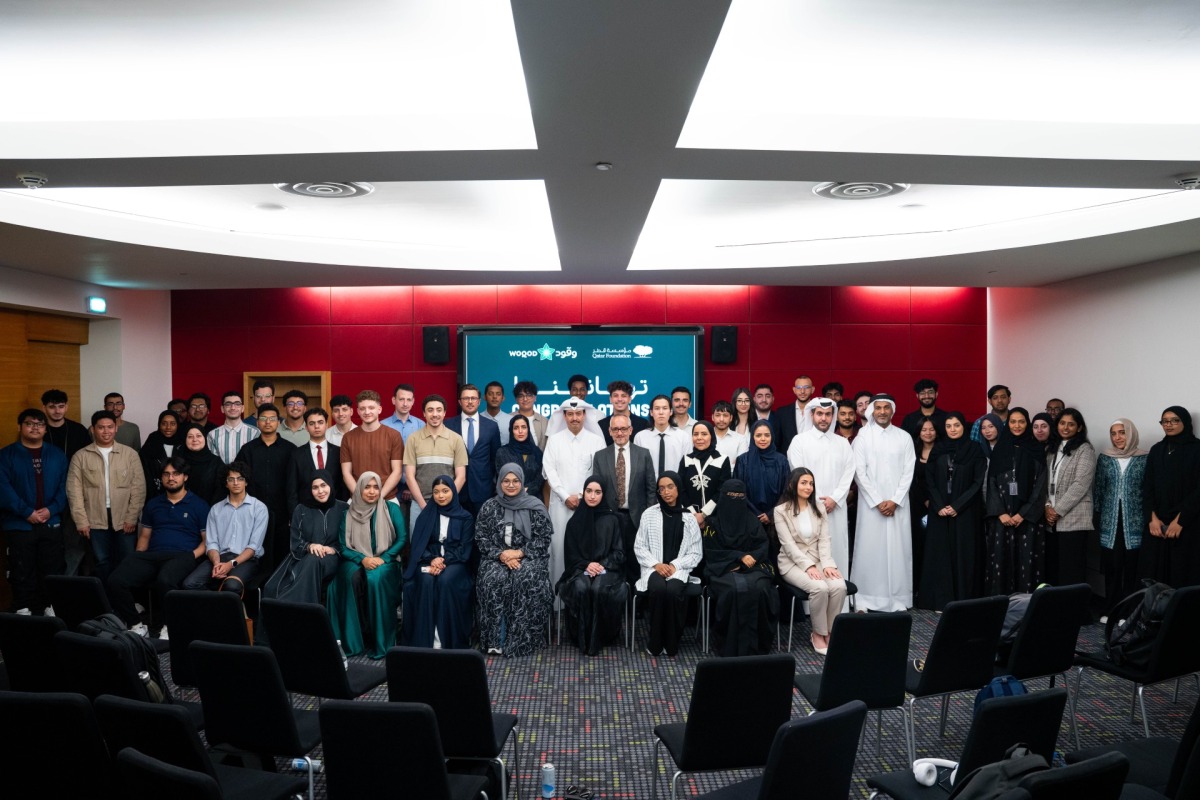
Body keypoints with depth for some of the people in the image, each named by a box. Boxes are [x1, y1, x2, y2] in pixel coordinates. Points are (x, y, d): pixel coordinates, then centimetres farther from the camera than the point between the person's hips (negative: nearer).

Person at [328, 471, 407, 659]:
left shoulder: (392, 509, 2)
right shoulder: (349, 513, 6)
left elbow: (402, 538, -1)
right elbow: (343, 547, 2)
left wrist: (383, 558, -15)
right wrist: (362, 559, -17)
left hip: (385, 561, -1)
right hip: (357, 561, 2)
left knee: (375, 579, -36)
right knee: (354, 577, -35)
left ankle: (380, 641, -26)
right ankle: (355, 639, -26)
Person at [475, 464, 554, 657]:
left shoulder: (535, 506, 4)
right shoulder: (489, 507, 8)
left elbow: (543, 538, 0)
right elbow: (481, 539, 4)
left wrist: (520, 553, -13)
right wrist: (501, 555, -12)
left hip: (528, 557, -1)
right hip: (496, 557, 1)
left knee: (527, 579, -33)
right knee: (493, 579, -31)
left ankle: (522, 640, -26)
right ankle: (496, 639, -26)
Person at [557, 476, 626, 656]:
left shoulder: (612, 519, 4)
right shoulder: (575, 521, 7)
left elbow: (619, 552, 2)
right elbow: (570, 553, 5)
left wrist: (601, 565, -14)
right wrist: (586, 565, -14)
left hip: (606, 568, -1)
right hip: (581, 568, 1)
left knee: (599, 589, -34)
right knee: (581, 588, -33)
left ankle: (596, 638, -21)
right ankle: (582, 639, -21)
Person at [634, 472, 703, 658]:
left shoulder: (689, 518, 7)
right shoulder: (649, 514, 6)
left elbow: (696, 554, 5)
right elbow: (639, 547, 6)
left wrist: (675, 565, -10)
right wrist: (656, 564, -11)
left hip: (679, 569, 0)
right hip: (654, 568, 0)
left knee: (673, 591, -33)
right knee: (658, 589, -34)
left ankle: (671, 644, -14)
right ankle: (655, 644, -17)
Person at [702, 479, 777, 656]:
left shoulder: (752, 519, 13)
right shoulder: (713, 521, 5)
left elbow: (764, 546, 7)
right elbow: (711, 552, -1)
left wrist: (751, 557, -15)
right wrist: (739, 556, -12)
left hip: (752, 567, 3)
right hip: (723, 568, -2)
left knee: (760, 588, -32)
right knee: (736, 589, -36)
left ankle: (757, 643, -19)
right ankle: (732, 645, -26)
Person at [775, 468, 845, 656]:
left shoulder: (819, 508, 10)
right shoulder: (781, 510, -5)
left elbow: (825, 539, 3)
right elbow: (788, 544, -12)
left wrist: (827, 564, -13)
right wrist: (808, 566, -22)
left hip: (818, 560, 5)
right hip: (793, 562, -4)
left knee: (839, 586, -25)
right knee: (820, 588, -31)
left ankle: (830, 631, -6)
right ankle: (818, 634, -9)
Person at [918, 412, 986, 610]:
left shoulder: (974, 450, 1)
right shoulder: (938, 450, 8)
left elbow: (978, 482, -4)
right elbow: (930, 480, 5)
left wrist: (957, 506, -11)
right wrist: (939, 506, -8)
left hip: (965, 511, -2)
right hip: (939, 511, 2)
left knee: (963, 554, -1)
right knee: (940, 554, 1)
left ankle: (963, 600, 5)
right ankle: (941, 600, 5)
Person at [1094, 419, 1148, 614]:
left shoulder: (1144, 459, 1)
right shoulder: (1104, 458, 7)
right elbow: (1098, 488, 9)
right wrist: (1096, 516, 5)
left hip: (1134, 522, -2)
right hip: (1110, 522, 2)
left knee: (1132, 567, 1)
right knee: (1111, 567, 3)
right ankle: (1111, 610, 13)